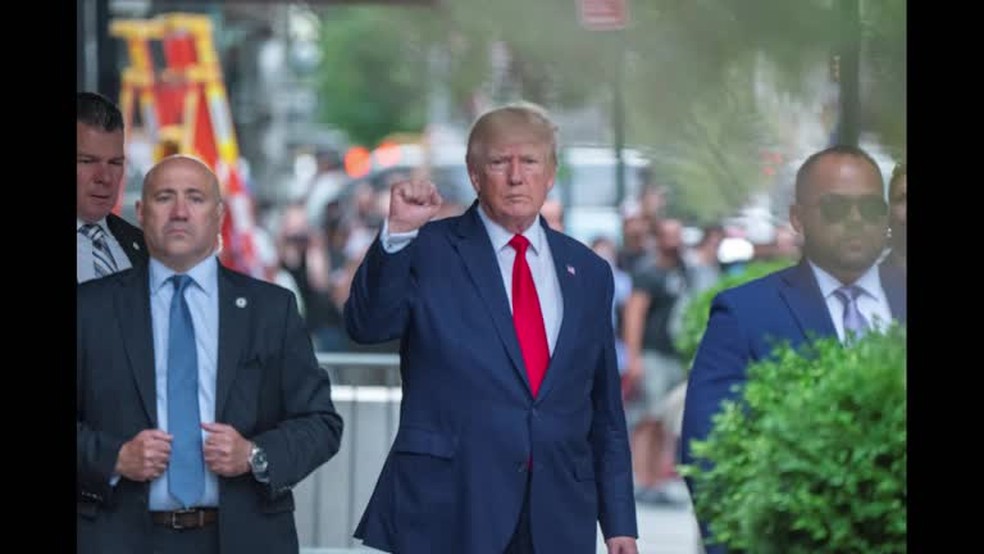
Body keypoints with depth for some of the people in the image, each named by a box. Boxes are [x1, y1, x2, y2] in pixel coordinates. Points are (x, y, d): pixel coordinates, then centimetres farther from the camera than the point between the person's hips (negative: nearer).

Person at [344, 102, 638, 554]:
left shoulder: (588, 272, 14)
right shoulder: (428, 251, 3)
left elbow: (605, 411, 15)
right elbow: (366, 326, -13)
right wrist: (397, 232, -25)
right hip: (445, 517, -3)